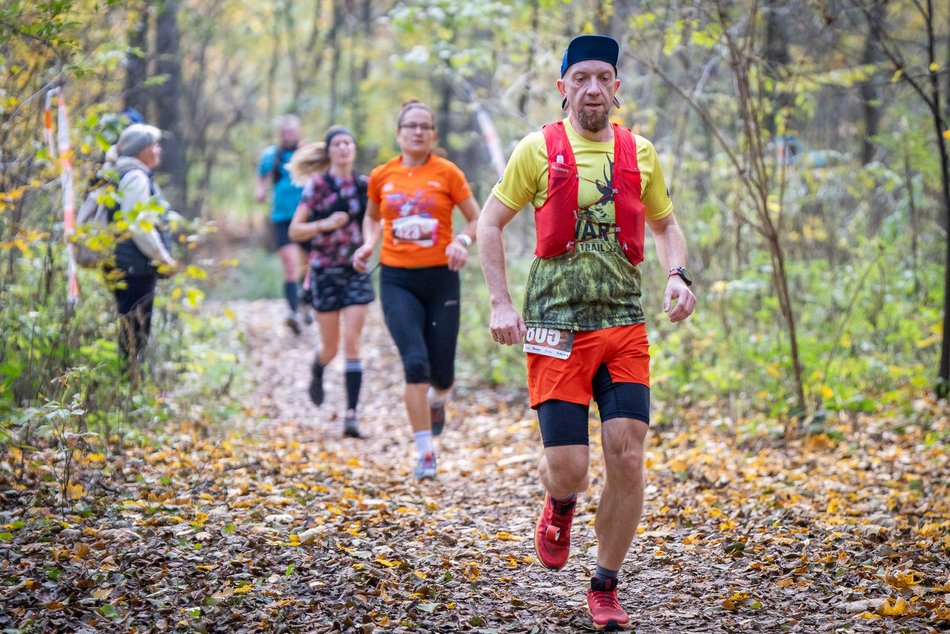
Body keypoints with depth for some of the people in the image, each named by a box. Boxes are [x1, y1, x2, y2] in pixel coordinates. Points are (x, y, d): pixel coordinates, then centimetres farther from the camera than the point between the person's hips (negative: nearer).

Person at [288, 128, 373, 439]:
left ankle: (351, 416, -11)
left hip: (357, 270, 2)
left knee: (352, 342, -9)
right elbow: (294, 231, -7)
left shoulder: (365, 185, 4)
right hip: (325, 270, -2)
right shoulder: (317, 185, -5)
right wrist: (324, 224, -22)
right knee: (331, 345, 8)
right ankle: (317, 372, 44)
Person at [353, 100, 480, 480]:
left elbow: (477, 219, 3)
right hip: (397, 280, 0)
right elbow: (372, 217, 22)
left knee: (441, 372, 4)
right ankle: (425, 454, -10)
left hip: (440, 278, 0)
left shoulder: (447, 173, -1)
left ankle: (437, 401, 44)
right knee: (415, 362, -16)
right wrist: (369, 245, 2)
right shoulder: (382, 176, 5)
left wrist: (462, 242, -18)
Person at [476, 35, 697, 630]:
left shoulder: (639, 154, 8)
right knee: (568, 469, -7)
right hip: (557, 326, -2)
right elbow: (490, 224, 5)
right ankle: (560, 507, 33)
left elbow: (666, 225, 21)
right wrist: (501, 303, -4)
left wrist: (678, 276, 1)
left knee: (628, 457, -7)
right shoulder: (539, 150, -1)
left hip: (624, 325, 3)